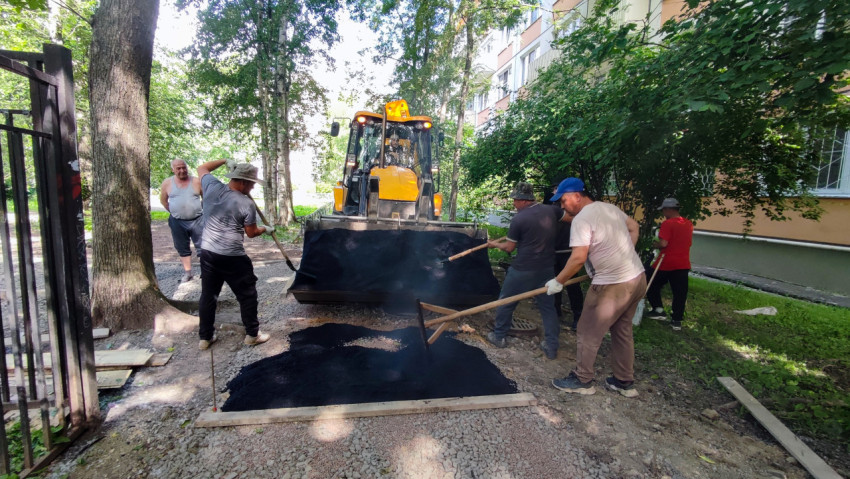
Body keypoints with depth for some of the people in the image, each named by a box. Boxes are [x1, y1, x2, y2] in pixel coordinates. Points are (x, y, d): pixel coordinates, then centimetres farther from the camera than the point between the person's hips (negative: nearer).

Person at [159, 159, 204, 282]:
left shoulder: (197, 181, -6)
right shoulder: (167, 183, 0)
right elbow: (163, 200, 14)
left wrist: (201, 210, 3)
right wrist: (172, 212, 11)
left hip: (197, 220, -2)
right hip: (177, 222, 2)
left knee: (202, 247, 1)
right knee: (183, 249, 11)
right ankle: (187, 272, 22)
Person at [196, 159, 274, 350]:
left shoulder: (212, 187, -1)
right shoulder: (247, 204, -13)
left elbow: (202, 168, 21)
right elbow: (251, 233, -3)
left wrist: (225, 161, 23)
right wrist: (265, 229, 16)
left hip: (207, 253, 6)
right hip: (233, 257, -6)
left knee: (208, 295, 16)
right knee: (247, 295, 9)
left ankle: (205, 337, 26)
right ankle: (252, 334, 19)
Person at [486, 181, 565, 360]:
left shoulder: (518, 219, -15)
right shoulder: (551, 210, -1)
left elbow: (509, 248, -7)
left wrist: (495, 244, 12)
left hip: (523, 270, -5)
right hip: (546, 268, 5)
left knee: (506, 302, 14)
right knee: (547, 306, 14)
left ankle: (499, 336, 27)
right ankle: (551, 347, 18)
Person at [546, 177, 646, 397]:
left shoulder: (582, 219, -17)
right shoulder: (610, 208, 10)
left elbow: (579, 257, -24)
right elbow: (633, 227, 25)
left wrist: (558, 281, -14)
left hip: (613, 285, -9)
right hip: (638, 278, 9)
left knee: (588, 334, 6)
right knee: (623, 331, 21)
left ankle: (582, 380, 20)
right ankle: (625, 382, 34)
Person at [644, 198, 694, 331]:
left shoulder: (667, 223, -15)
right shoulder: (689, 224, 8)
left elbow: (663, 243, -23)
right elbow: (689, 242, 19)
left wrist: (655, 245, -3)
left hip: (666, 263, -6)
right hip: (683, 264, 6)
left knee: (650, 284, 15)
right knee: (680, 293, 8)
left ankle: (658, 309, 13)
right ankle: (677, 321, 11)